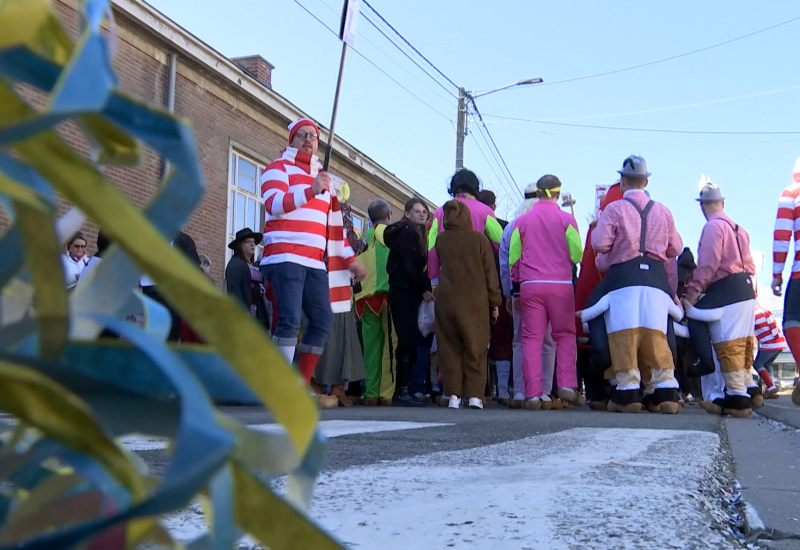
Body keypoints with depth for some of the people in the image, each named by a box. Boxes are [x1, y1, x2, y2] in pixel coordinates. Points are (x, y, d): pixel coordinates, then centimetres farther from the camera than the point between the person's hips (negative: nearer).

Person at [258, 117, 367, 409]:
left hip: (315, 262, 7)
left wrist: (350, 259, 20)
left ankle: (303, 385, 10)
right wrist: (311, 191, -26)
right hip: (286, 257, -7)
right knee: (290, 320, -17)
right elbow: (273, 204, -15)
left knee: (323, 320, 2)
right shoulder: (279, 167, 4)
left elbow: (335, 225, 27)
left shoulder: (322, 177, 26)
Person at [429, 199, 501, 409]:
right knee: (475, 349, 5)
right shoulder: (479, 239, -2)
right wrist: (494, 302, 7)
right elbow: (490, 272, 1)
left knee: (450, 347, 8)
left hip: (446, 299, 1)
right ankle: (475, 395, -1)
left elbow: (433, 271, 11)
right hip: (475, 300, -1)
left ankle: (453, 394, 3)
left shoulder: (440, 240, 2)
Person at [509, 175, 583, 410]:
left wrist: (516, 289, 16)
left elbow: (513, 258, 9)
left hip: (530, 285, 2)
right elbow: (577, 255, -1)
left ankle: (533, 395, -2)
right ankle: (567, 385, -2)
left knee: (532, 338, 2)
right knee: (565, 335, 9)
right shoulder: (566, 219, 1)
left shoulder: (521, 221, 9)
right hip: (561, 285, -1)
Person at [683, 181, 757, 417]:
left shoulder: (713, 227, -9)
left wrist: (693, 290, -11)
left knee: (727, 346, -9)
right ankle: (746, 393, 13)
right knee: (742, 346, 11)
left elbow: (708, 264, -15)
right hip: (745, 289, 9)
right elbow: (749, 264, 20)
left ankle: (738, 399, -11)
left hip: (726, 291, -9)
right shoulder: (738, 228, 19)